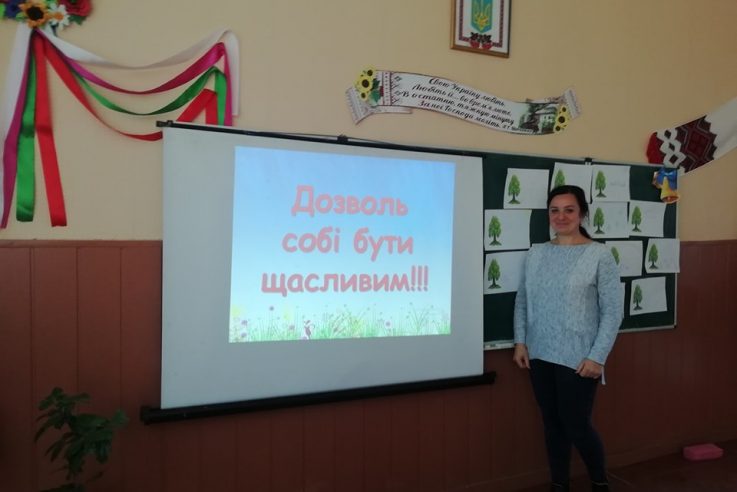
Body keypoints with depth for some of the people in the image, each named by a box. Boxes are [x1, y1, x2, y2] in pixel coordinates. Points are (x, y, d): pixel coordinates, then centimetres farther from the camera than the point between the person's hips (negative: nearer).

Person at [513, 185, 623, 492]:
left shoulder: (599, 255, -7)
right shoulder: (535, 254, 5)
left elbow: (613, 310, -9)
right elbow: (522, 300, 10)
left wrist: (597, 357, -12)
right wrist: (520, 341, 2)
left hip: (578, 358, -4)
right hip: (540, 355, 4)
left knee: (576, 425, 4)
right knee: (552, 424, 13)